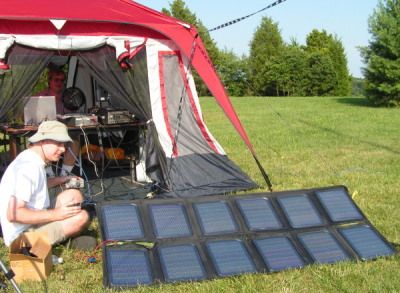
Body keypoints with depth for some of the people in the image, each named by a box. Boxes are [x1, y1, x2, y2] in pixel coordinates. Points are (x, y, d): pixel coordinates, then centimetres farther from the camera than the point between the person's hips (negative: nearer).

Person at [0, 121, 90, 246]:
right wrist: (55, 214, -25)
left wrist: (60, 180, 12)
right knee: (82, 216, -21)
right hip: (22, 235, -10)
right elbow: (13, 214, -30)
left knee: (74, 194, 11)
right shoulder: (29, 166, -25)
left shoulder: (30, 157, 6)